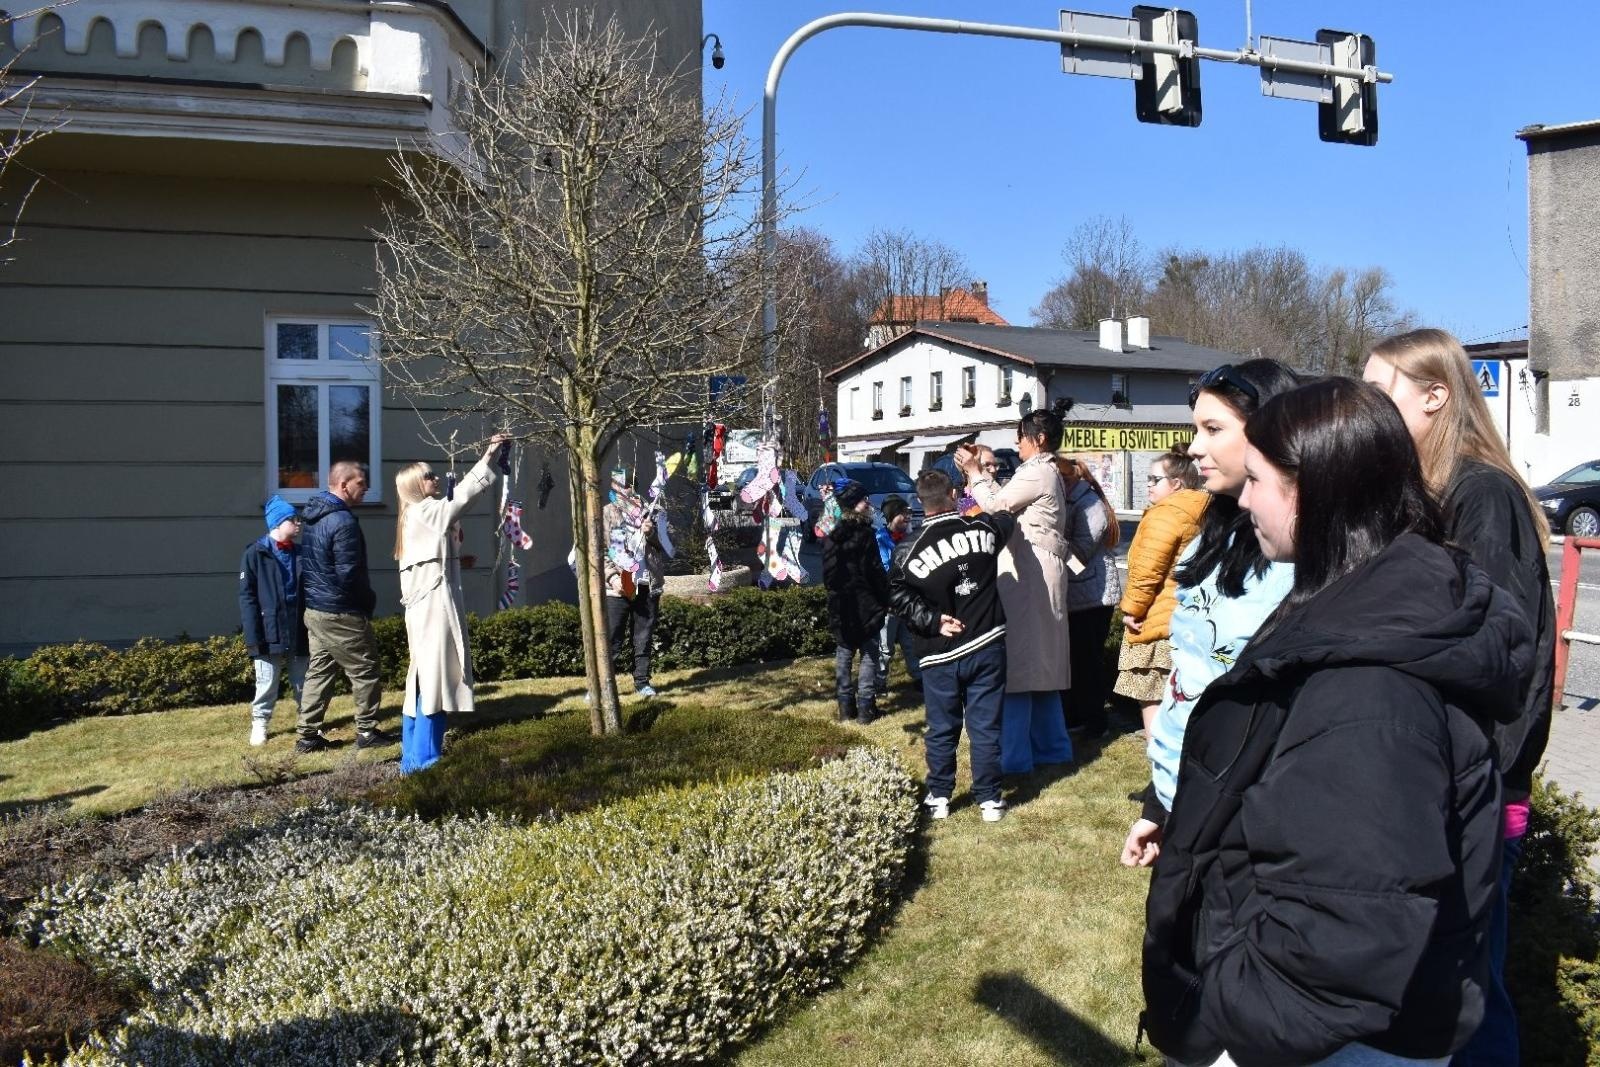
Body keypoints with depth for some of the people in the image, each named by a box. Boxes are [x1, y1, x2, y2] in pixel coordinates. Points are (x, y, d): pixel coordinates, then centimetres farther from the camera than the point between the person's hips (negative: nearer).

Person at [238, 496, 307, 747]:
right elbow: (246, 596, -7)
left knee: (304, 683, 11)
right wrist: (252, 636, -14)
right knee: (267, 684, 3)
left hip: (298, 632, 4)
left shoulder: (299, 554, 11)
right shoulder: (255, 553, -4)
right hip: (270, 632, -4)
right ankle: (259, 724, 19)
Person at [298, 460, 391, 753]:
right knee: (365, 672, 4)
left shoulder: (312, 515, 11)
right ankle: (367, 731, 10)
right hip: (341, 614, -9)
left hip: (314, 608, 9)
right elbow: (350, 573, -21)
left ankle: (308, 735, 15)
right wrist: (369, 602, -4)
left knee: (319, 671, 13)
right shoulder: (343, 521, -20)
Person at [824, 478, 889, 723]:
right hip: (866, 604, -6)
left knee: (844, 654, 11)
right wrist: (885, 599, -5)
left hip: (839, 605, 6)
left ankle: (846, 707, 12)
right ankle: (865, 707, 1)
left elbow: (827, 573, 11)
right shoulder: (864, 534, -14)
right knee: (869, 655, 2)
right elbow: (875, 571, -14)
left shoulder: (832, 536, 6)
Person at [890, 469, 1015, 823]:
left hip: (941, 654, -1)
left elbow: (899, 596, -13)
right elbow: (1006, 519, 18)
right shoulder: (983, 529, -5)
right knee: (986, 726, 8)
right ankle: (989, 799, 14)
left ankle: (939, 797, 23)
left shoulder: (911, 550, -10)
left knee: (942, 728, 13)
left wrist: (933, 622, -8)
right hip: (987, 647, 1)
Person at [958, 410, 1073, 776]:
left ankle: (1014, 755, -8)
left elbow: (996, 505, -13)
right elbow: (1006, 503, 18)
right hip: (1040, 572, 11)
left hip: (1028, 574, -11)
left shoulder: (1037, 472, -12)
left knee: (1018, 660, -10)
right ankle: (1052, 745, 22)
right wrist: (981, 475, 18)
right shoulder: (1046, 472, 21)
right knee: (1041, 662, 15)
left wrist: (975, 474, 0)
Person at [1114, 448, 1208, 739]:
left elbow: (1147, 571, -20)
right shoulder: (1199, 514, 14)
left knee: (1151, 696, -4)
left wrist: (1131, 609, -10)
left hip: (1157, 622, -9)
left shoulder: (1164, 514, -15)